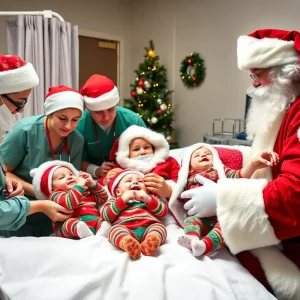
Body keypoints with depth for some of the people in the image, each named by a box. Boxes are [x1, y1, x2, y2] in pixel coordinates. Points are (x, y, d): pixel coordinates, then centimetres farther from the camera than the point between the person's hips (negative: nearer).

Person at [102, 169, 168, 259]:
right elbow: (106, 216, 11)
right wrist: (122, 200, 5)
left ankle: (151, 241, -57)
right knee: (115, 229, -32)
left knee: (160, 227, -27)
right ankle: (127, 243, -61)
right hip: (126, 230, -2)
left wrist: (149, 199, 5)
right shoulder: (115, 201, 31)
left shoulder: (150, 199, 36)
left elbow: (163, 212, 19)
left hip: (147, 228, 2)